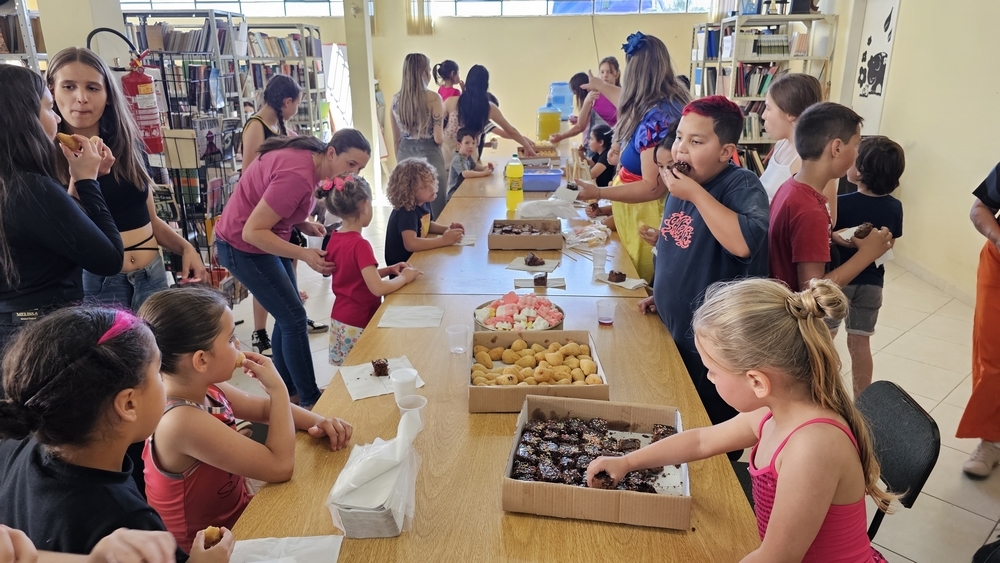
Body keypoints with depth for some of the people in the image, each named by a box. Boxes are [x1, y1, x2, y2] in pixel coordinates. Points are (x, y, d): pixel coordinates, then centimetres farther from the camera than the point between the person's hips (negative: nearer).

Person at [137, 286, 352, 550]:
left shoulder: (205, 388, -8)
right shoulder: (182, 421, -32)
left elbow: (262, 407, 9)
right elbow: (279, 467, -31)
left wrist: (318, 422, -8)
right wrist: (278, 388, -25)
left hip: (237, 513, 7)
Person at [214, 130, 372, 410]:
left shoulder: (307, 158, -2)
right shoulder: (299, 175, -31)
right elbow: (252, 232, -29)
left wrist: (304, 225, -5)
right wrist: (303, 254, -33)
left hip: (264, 239, 10)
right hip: (244, 247, -9)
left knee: (287, 315, 15)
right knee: (294, 318, -6)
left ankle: (285, 389, 29)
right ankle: (310, 400, 7)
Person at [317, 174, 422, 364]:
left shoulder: (334, 239, 4)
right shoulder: (360, 245, -21)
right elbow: (378, 288, -26)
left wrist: (388, 270, 8)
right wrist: (404, 277, -11)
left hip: (339, 319, 8)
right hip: (358, 324, -8)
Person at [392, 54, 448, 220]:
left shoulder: (396, 99, 4)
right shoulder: (433, 98, -11)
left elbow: (396, 139, 10)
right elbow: (439, 138, -13)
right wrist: (443, 134, 9)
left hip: (405, 157, 5)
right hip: (429, 157, -5)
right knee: (436, 212, 4)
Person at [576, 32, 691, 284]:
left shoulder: (656, 117, -26)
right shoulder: (666, 102, 4)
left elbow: (653, 187, -26)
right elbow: (628, 101, 29)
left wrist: (598, 193, -27)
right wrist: (600, 86, 45)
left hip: (645, 215, -10)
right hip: (636, 210, 10)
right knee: (641, 283, 19)